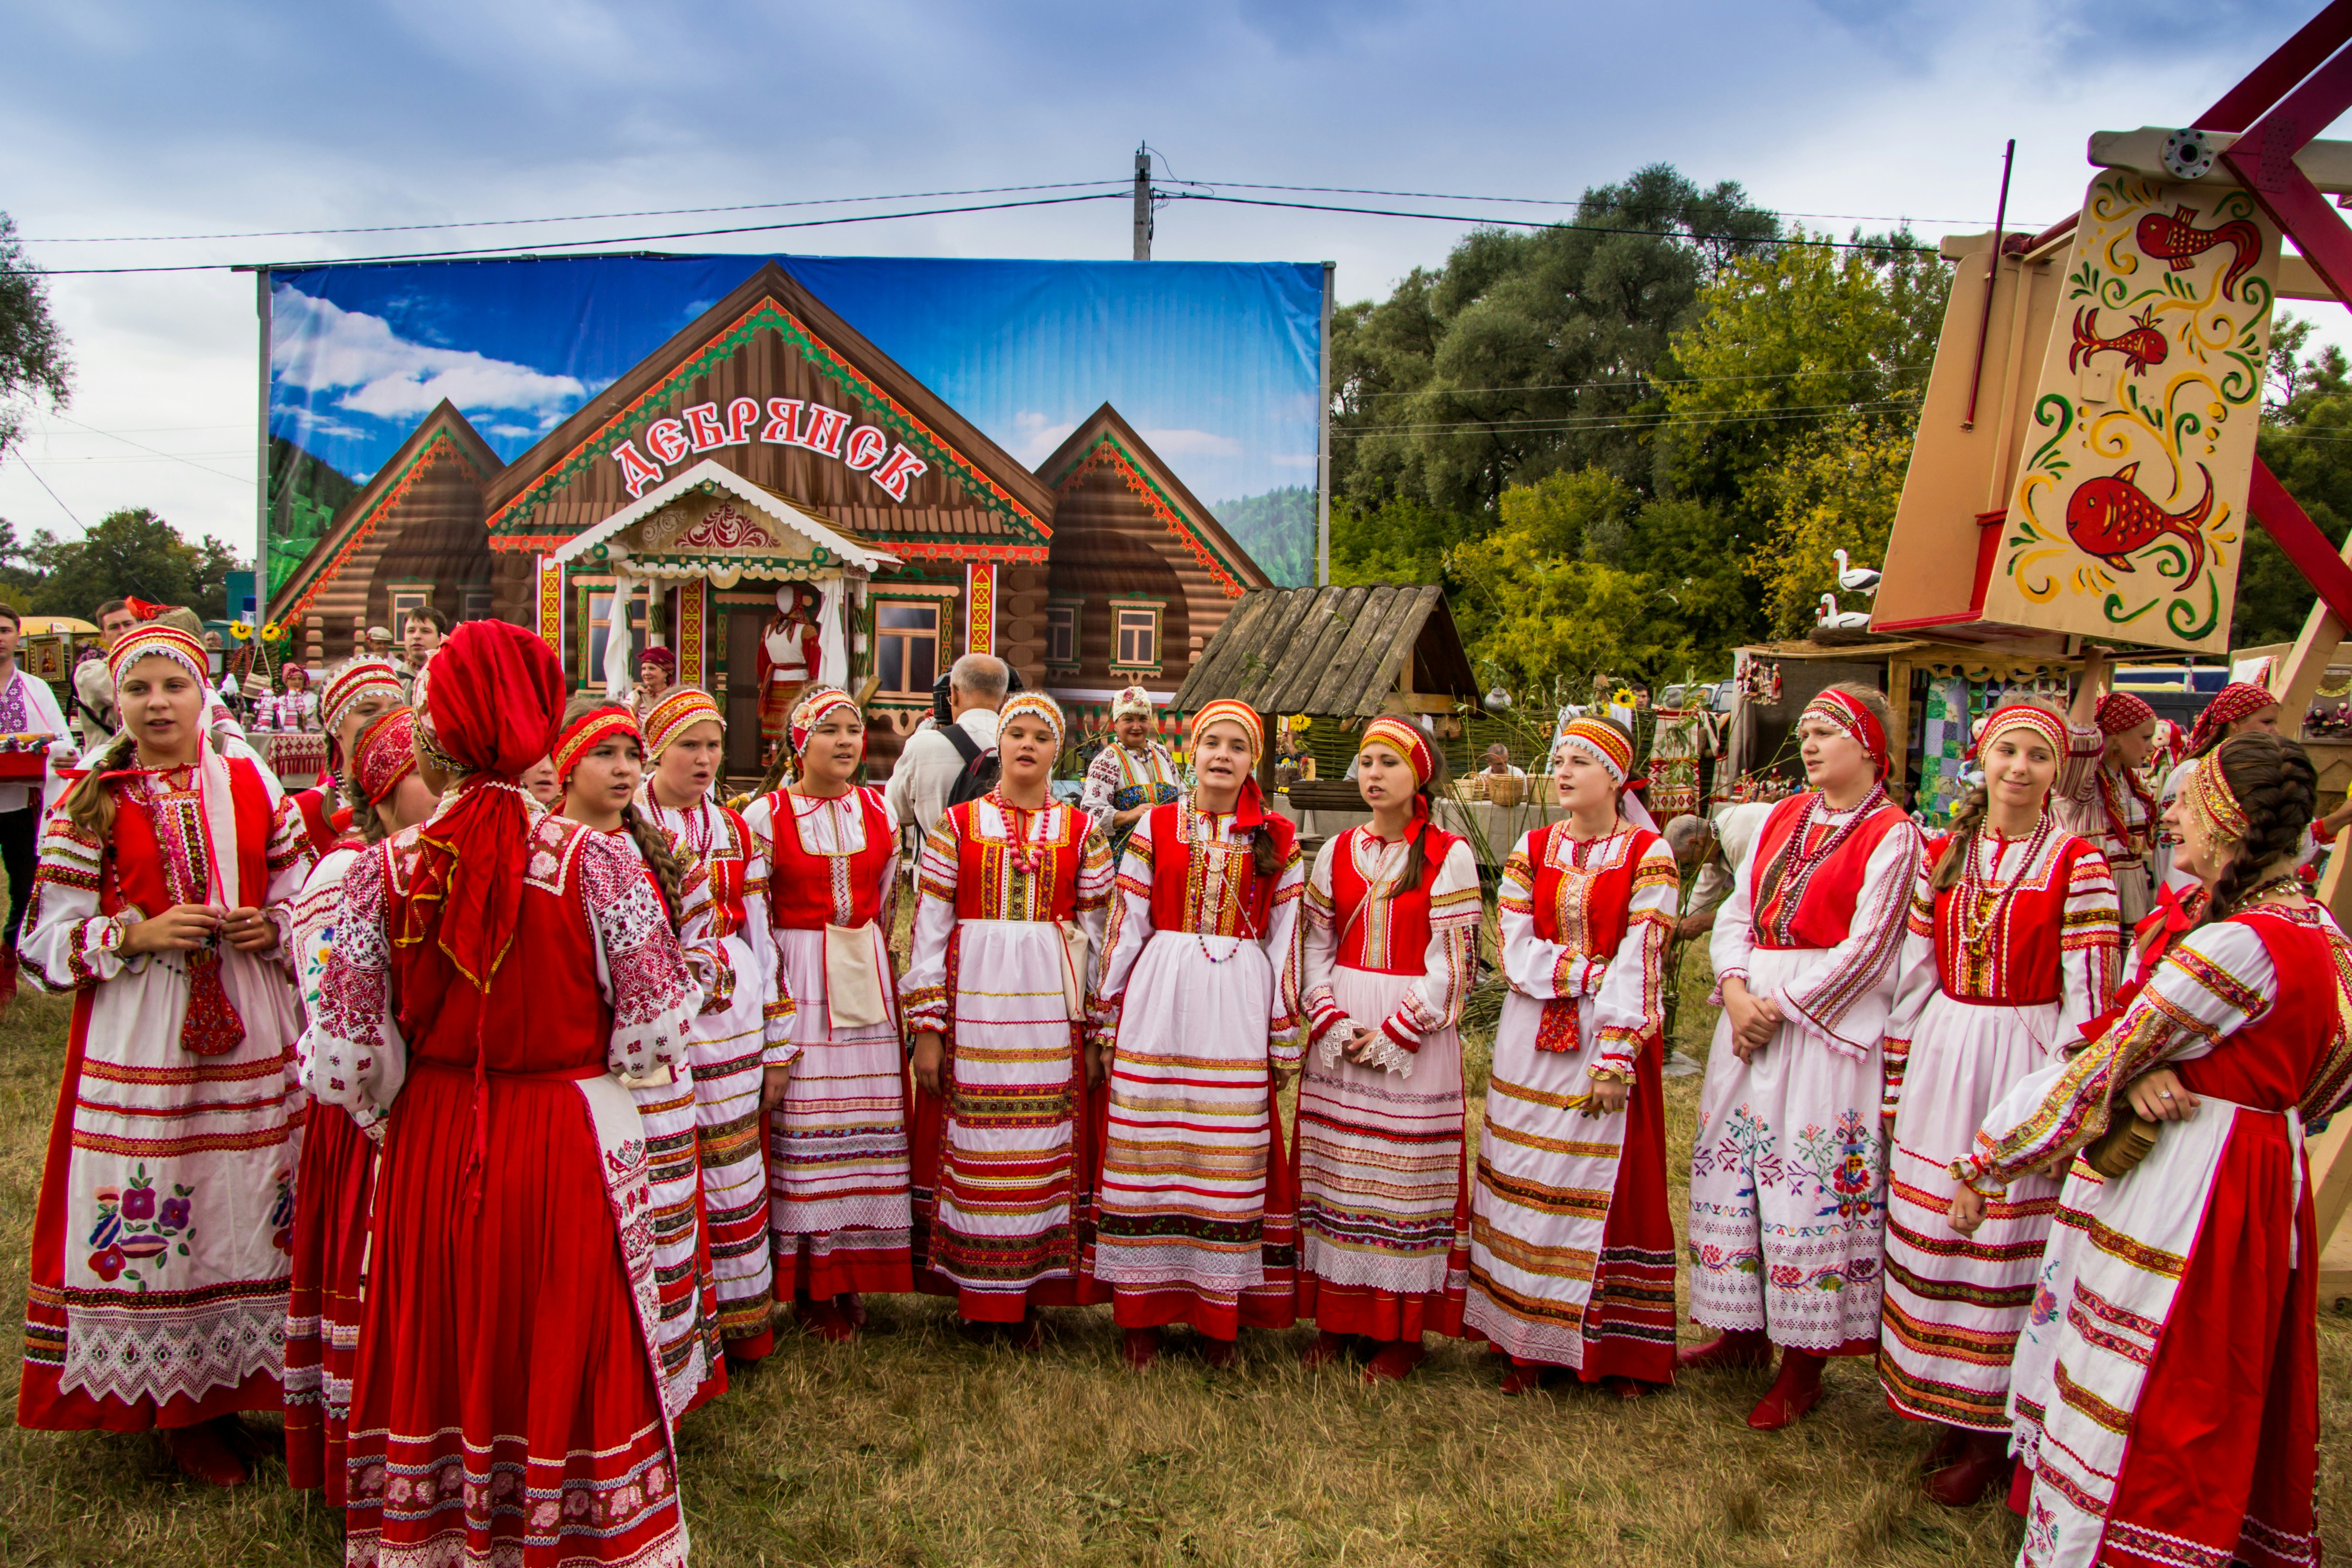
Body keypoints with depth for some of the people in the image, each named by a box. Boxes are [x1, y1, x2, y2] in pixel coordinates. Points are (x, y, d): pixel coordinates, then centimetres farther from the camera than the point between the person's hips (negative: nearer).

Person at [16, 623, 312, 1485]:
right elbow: (48, 940, -1)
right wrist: (138, 935, -16)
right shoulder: (89, 805, 0)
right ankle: (179, 1404, 19)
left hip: (251, 1042, 2)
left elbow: (304, 895, 12)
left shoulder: (253, 788, 5)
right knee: (153, 1217, 2)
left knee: (255, 1207, 8)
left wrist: (274, 928, -8)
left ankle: (242, 1378, 26)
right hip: (140, 1048, -2)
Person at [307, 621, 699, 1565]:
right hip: (569, 1149, -2)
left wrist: (385, 1114, 14)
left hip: (431, 1151, 2)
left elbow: (346, 1057, -7)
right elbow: (659, 1027, -13)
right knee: (568, 1357, 14)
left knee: (439, 1359, 19)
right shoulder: (595, 860, -15)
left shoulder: (383, 869, -9)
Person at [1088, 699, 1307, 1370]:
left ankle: (1219, 1317, 15)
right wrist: (1107, 1016, 6)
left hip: (1237, 1009, 0)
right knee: (1147, 1153, 2)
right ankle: (1143, 1313, 14)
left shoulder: (1276, 839, 7)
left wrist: (1285, 1033, 6)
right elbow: (1125, 924, 7)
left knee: (1231, 1156, 2)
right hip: (1159, 1002, 0)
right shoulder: (1156, 826, 6)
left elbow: (1285, 939, 7)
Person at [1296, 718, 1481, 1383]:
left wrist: (1391, 1034, -13)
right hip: (1340, 1032, 4)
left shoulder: (1449, 855, -4)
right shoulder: (1337, 852, 8)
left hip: (1415, 1035, -4)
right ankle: (1336, 1317, 20)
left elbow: (1450, 963, -7)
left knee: (1405, 1177, 1)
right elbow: (1315, 948, 8)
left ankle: (1403, 1332, 12)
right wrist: (1332, 1023, -6)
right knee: (1333, 1172, 7)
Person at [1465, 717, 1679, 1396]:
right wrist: (1593, 971, -12)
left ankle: (1619, 1349, 13)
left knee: (1612, 1183, 1)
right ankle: (1529, 1344, 14)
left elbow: (1640, 965, -10)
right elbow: (1515, 952, 0)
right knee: (1528, 1184, 4)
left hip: (1611, 1040, -3)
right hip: (1532, 1041, 3)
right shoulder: (1532, 850, 9)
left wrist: (1615, 1059, -17)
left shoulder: (1648, 854, -2)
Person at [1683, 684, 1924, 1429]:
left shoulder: (1891, 835, -7)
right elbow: (1737, 912, 9)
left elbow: (1864, 949, -14)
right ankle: (1744, 1331, 26)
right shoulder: (1782, 818, 12)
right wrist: (1736, 991, -6)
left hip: (1828, 1027, -7)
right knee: (1736, 1171, 11)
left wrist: (1781, 1007, -15)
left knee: (1811, 1186, -2)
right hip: (1752, 1015, 7)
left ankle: (1803, 1365, 9)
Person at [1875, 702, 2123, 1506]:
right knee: (1929, 1228, 9)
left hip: (2024, 1062, -4)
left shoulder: (2078, 864, -6)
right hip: (1941, 1057, 4)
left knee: (2008, 1236, 3)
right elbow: (1915, 976, 9)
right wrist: (1898, 1080, 9)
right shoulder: (1941, 854, 7)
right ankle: (1947, 1406, 26)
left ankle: (1992, 1433, 16)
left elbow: (2087, 995, -8)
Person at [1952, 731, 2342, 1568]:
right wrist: (2146, 1077, -13)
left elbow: (2098, 1067, -19)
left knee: (2125, 1412, 2)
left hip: (2189, 1188, -9)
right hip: (2267, 1173, 9)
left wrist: (1985, 1162, -11)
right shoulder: (2315, 930, 7)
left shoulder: (2240, 944, -23)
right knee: (2229, 1404, 22)